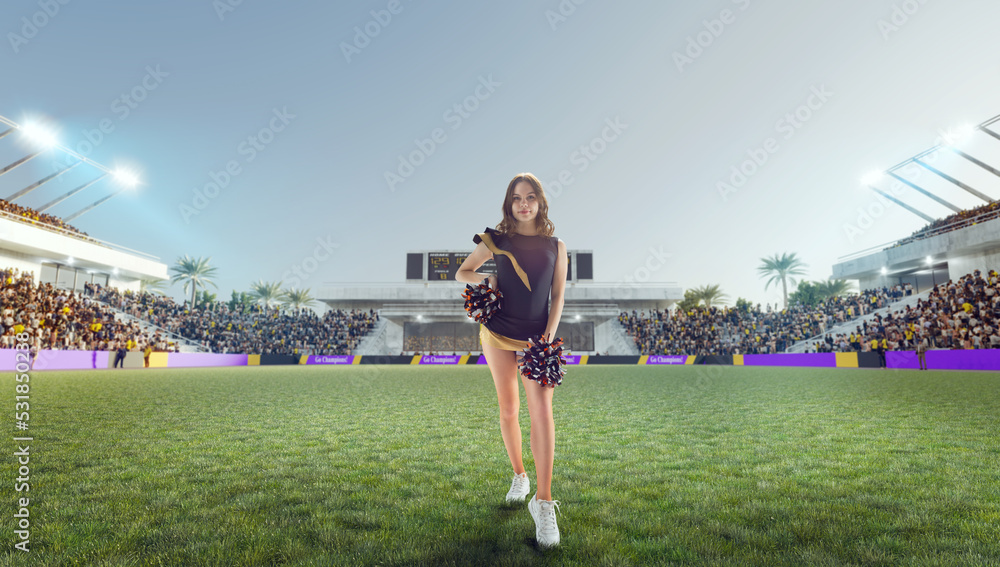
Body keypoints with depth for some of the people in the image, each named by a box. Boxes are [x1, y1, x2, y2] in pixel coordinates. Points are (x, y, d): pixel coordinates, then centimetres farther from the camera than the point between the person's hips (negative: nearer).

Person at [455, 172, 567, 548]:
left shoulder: (555, 246, 4)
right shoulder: (496, 241, 3)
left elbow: (558, 296, 2)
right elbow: (462, 272, 12)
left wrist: (548, 338, -9)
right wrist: (486, 278, -9)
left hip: (536, 338, -1)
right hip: (498, 334, 1)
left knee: (541, 408, -16)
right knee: (508, 409, 8)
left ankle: (544, 501, -14)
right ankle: (519, 476, 29)